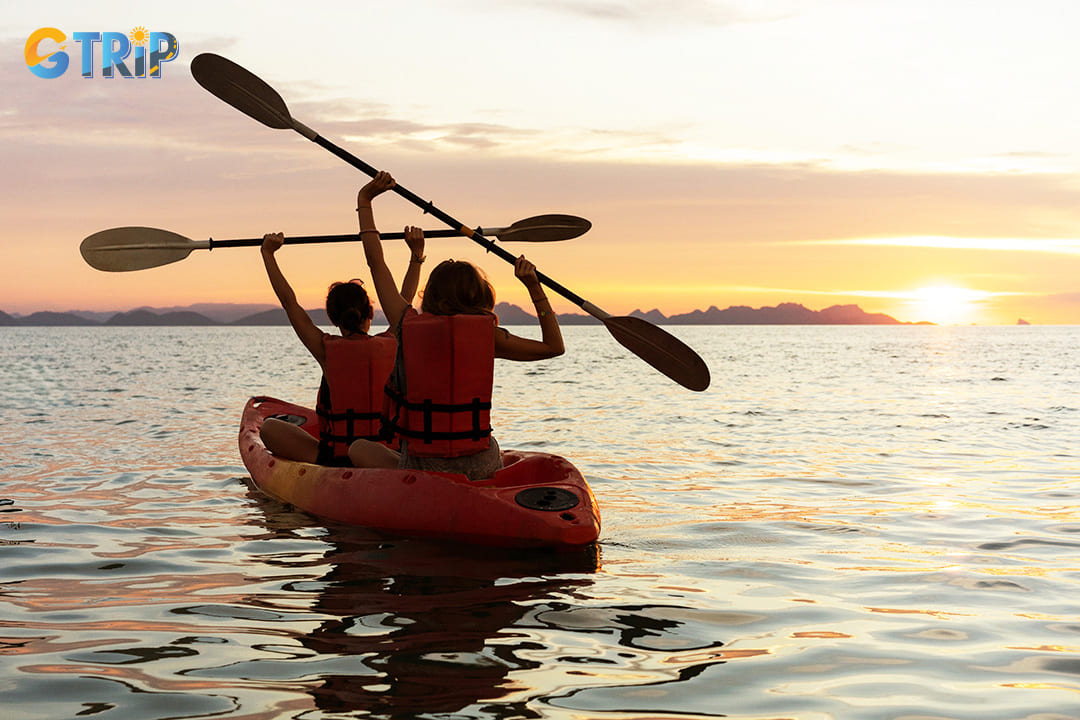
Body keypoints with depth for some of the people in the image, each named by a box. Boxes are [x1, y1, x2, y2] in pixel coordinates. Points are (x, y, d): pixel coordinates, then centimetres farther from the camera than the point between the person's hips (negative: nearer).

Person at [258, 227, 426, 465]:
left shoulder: (326, 350, -8)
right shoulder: (391, 345, -2)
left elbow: (289, 301, 1)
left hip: (335, 460, -3)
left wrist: (268, 253, 8)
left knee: (269, 426, 12)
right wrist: (417, 255, 27)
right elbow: (405, 301, 16)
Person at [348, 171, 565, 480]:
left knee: (359, 448, 25)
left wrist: (365, 200, 20)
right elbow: (554, 346, 11)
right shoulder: (489, 335, -2)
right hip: (478, 471, 2)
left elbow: (376, 263, 12)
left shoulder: (407, 324, -1)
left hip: (419, 470, -2)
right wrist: (534, 285, 11)